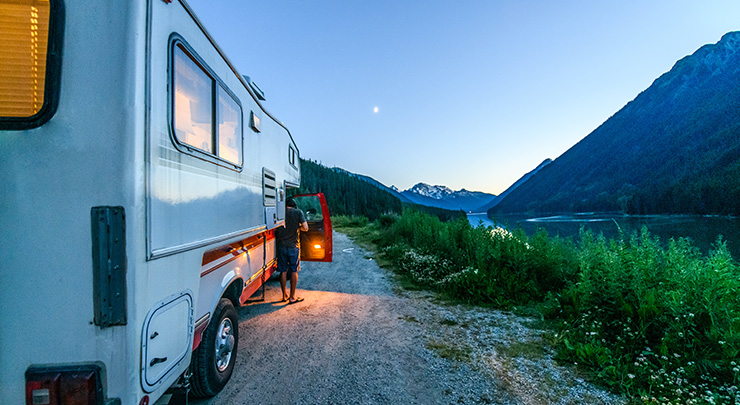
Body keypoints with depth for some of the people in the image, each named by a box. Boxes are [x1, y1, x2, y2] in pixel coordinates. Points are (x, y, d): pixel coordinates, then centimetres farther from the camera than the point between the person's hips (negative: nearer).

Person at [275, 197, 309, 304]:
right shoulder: (298, 212, -2)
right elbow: (305, 228, -7)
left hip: (281, 245, 3)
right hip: (293, 245, -2)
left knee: (283, 271, 11)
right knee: (294, 271, 7)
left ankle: (284, 295, 21)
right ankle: (292, 297, 11)